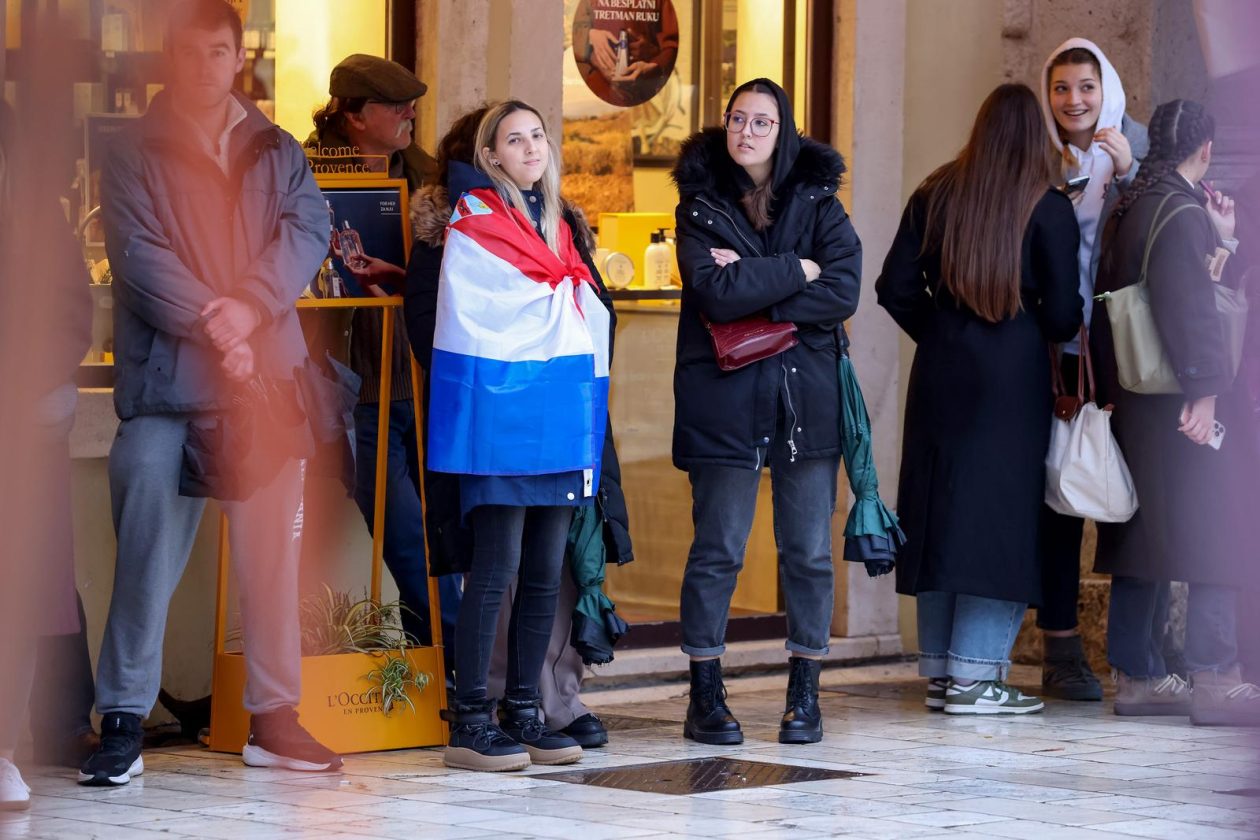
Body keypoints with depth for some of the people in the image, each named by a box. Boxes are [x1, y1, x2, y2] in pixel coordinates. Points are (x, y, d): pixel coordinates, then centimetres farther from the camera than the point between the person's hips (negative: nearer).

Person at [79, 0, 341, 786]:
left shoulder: (278, 153, 14)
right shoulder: (135, 154, 4)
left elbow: (308, 229, 0)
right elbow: (138, 253, -7)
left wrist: (249, 307, -16)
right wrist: (210, 323, -19)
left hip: (267, 377, 3)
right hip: (167, 382, -3)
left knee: (273, 551, 6)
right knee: (148, 553, -8)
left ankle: (274, 717, 13)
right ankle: (123, 722, -4)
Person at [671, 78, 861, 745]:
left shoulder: (818, 203, 7)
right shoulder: (699, 208, 3)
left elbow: (843, 293, -7)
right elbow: (714, 294, -13)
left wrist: (750, 288, -11)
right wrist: (796, 271, -10)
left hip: (807, 396, 2)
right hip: (724, 397, -2)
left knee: (808, 551, 3)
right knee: (717, 549, -1)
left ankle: (804, 695, 11)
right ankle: (706, 696, 7)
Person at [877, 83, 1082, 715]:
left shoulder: (935, 196, 5)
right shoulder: (1048, 208, -6)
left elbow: (895, 288, 6)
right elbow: (1062, 313, -7)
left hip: (940, 372, 4)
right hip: (1013, 377, -4)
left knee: (939, 508, 9)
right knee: (999, 513, -1)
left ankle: (939, 669, 14)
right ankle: (974, 676, -5)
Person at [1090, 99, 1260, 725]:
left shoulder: (1128, 210, 15)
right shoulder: (1182, 210, -13)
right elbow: (1189, 303, -23)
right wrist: (1204, 387, -25)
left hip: (1137, 407, 9)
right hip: (1186, 407, -9)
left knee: (1144, 535, 11)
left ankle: (1137, 674, 14)